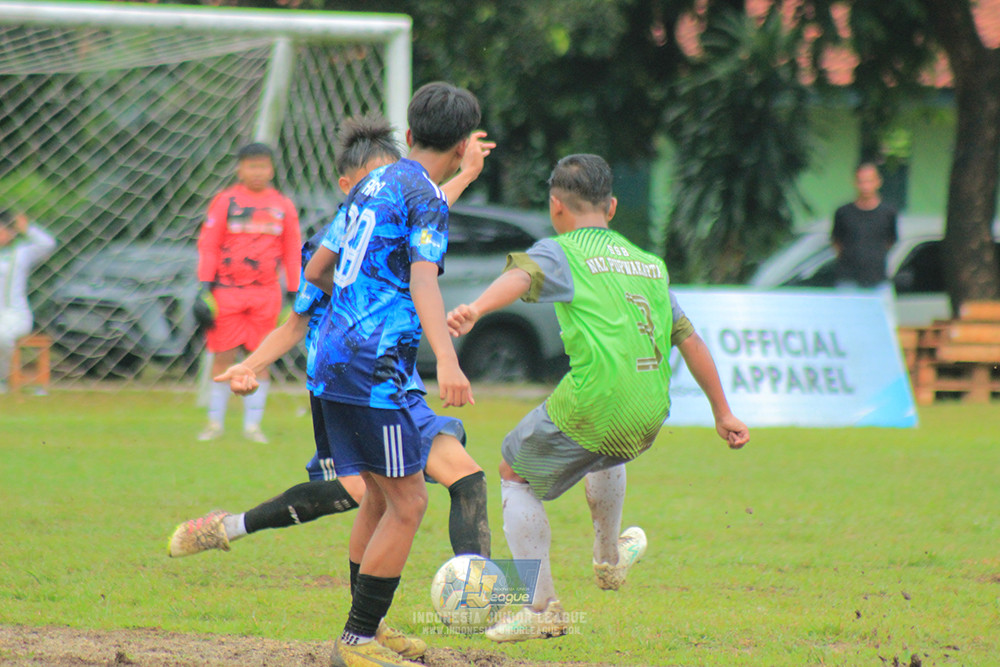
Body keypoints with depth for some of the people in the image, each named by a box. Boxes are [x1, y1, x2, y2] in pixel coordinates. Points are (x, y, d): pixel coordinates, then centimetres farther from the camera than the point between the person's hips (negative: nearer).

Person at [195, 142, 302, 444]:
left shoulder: (283, 206, 8)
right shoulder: (225, 201, 2)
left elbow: (293, 252, 12)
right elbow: (207, 245, 2)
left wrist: (294, 293, 9)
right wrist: (205, 288, -4)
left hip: (266, 292, 2)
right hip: (227, 290, -2)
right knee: (223, 357, -1)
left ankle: (252, 424, 7)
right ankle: (215, 423, 9)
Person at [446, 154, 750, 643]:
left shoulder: (561, 252, 3)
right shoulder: (650, 264, 21)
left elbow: (521, 277, -20)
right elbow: (689, 340, 24)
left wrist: (475, 310, -39)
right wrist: (723, 414, 31)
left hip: (591, 403, -6)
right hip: (650, 417, 6)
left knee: (515, 474, 17)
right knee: (607, 452, 40)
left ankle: (542, 607, 9)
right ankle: (610, 560, 56)